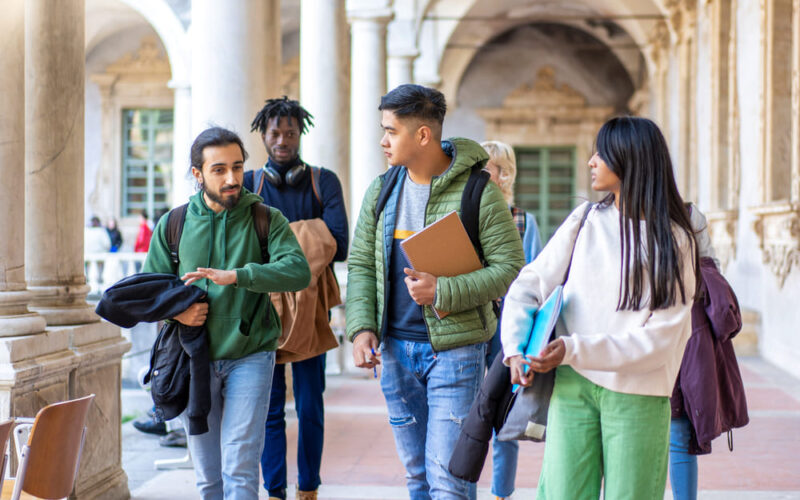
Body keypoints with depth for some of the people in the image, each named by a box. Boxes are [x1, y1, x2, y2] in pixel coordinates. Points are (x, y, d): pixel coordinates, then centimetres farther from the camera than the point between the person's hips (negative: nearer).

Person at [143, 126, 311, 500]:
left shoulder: (266, 219, -2)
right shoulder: (173, 225, 5)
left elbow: (298, 270, -17)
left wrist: (235, 276, -29)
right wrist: (175, 310, -12)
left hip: (249, 357, -3)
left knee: (240, 469, -9)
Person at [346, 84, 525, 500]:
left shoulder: (477, 192, -9)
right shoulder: (380, 192, 8)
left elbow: (510, 267, -11)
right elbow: (360, 264, 10)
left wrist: (441, 291, -20)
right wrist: (361, 327, -4)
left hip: (454, 347, -5)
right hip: (395, 347, 6)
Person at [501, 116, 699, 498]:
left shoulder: (674, 241, -3)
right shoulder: (584, 221, 6)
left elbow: (658, 338, -10)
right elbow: (528, 284, 9)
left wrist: (574, 350, -19)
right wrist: (515, 350, -7)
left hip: (637, 395, -2)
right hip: (573, 384, 2)